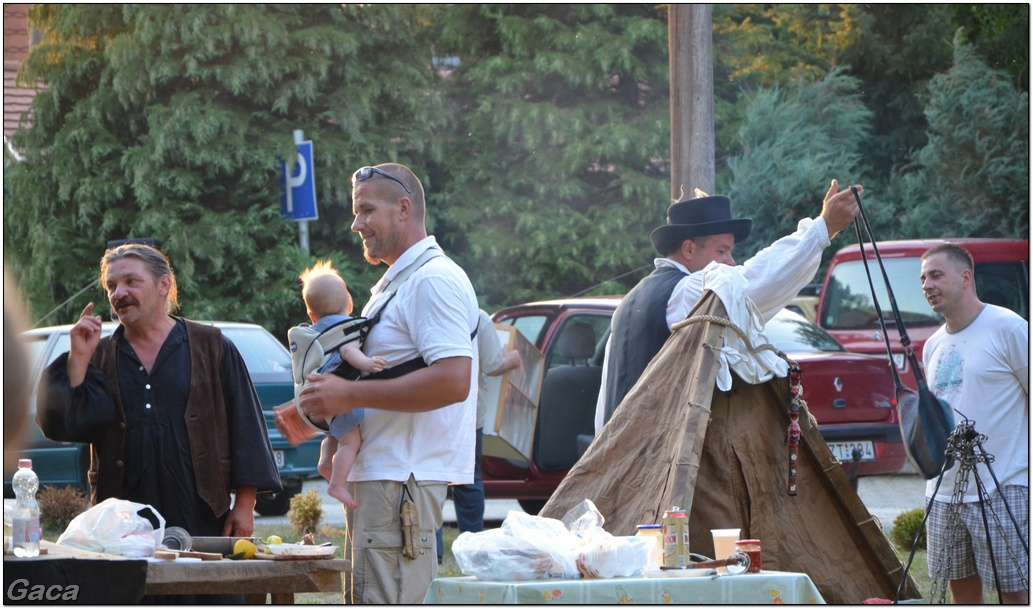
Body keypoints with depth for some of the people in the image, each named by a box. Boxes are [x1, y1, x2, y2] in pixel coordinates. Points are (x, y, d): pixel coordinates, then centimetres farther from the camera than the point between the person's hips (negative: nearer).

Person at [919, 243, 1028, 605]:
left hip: (1003, 491, -7)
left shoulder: (1008, 329, -7)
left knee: (1016, 591, -8)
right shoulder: (933, 346, 16)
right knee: (961, 588, 10)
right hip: (945, 492, 7)